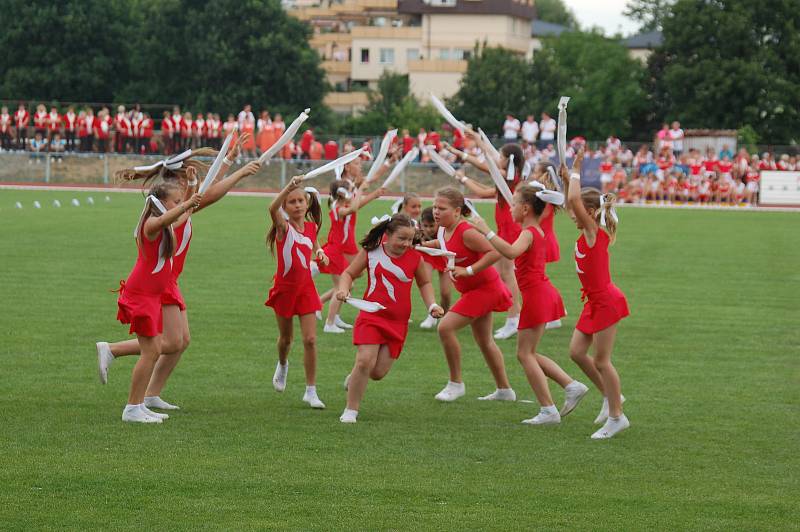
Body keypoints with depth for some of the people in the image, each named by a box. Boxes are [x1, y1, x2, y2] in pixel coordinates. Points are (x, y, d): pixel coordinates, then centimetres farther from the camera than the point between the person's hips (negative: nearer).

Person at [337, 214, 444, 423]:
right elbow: (349, 273, 9)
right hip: (371, 316, -2)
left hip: (398, 322, 2)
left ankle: (354, 378, 35)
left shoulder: (415, 257, 1)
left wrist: (432, 305, 5)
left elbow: (425, 283, 19)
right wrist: (343, 289, -11)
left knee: (378, 372, -1)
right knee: (365, 360, -19)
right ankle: (351, 410, -3)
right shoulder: (370, 251, -3)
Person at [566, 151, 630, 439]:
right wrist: (570, 177, 11)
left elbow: (574, 200, -27)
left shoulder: (594, 231, -15)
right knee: (577, 352, 9)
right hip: (595, 301, 9)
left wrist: (576, 173, -17)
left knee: (601, 360, -3)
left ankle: (616, 416, 6)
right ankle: (610, 396, 23)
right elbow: (573, 203, 22)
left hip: (606, 301, -9)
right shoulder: (589, 233, 9)